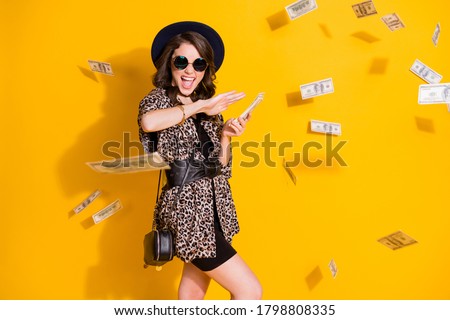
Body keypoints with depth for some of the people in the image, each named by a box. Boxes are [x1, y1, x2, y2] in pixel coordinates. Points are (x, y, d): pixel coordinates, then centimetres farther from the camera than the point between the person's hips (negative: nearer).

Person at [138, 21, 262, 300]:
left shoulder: (208, 106, 12)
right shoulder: (159, 98, -5)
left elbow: (220, 165, 11)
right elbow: (149, 122, -32)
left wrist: (225, 136, -6)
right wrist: (199, 106, -22)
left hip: (213, 208, 7)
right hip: (188, 211, -7)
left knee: (194, 292, 16)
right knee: (250, 290, -5)